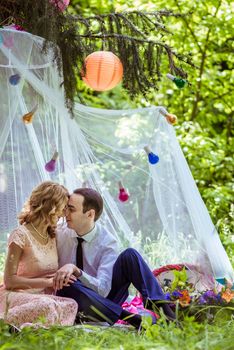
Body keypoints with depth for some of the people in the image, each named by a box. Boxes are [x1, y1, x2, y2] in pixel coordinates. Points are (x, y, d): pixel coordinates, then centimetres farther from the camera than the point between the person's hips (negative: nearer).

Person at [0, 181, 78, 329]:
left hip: (46, 296, 7)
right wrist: (48, 282, -14)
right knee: (45, 305, -39)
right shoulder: (21, 235, -8)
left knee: (71, 305, -26)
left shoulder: (53, 236, 15)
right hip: (18, 295, -7)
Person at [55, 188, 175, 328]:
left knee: (129, 255, -21)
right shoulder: (59, 233, -5)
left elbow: (102, 289, -22)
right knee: (71, 288, -38)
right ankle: (134, 319, -38)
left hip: (105, 300, 0)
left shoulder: (107, 243, -13)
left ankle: (163, 310, -30)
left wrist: (76, 271, -38)